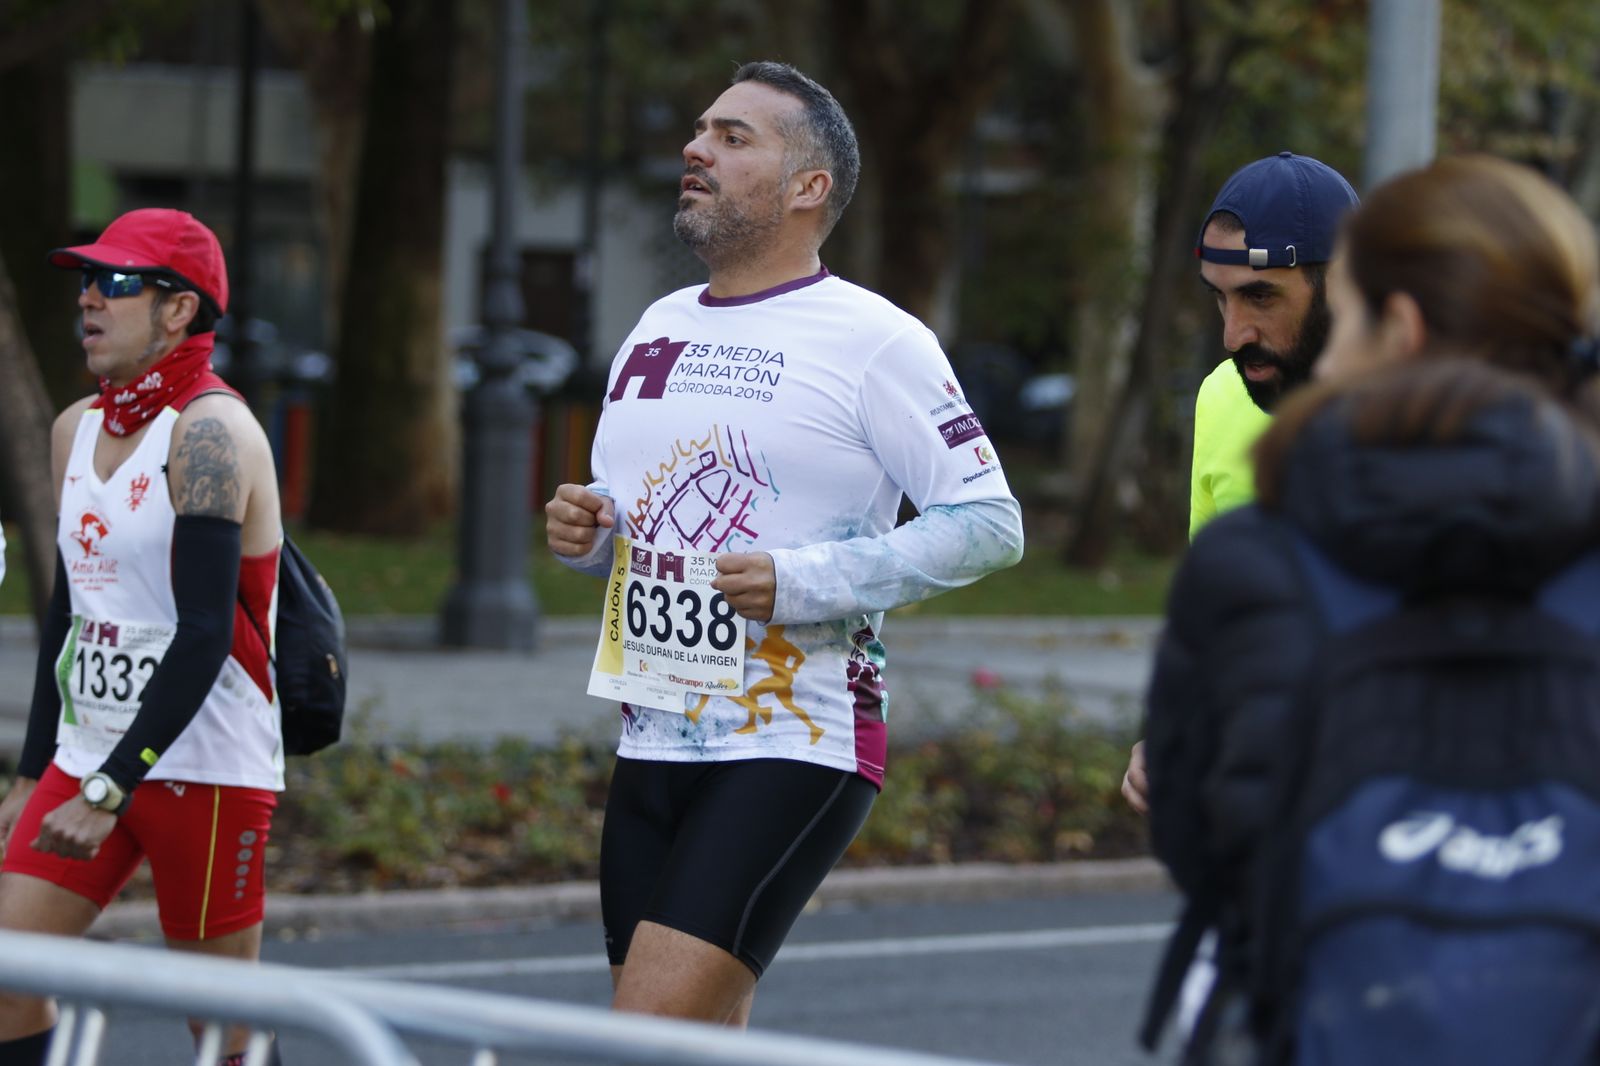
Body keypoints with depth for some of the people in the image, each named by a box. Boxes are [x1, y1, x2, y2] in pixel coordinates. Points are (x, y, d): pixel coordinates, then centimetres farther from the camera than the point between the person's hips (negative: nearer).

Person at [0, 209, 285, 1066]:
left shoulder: (209, 433, -14)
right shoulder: (75, 431, 12)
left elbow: (204, 634, -21)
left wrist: (110, 791, -24)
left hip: (205, 764, -8)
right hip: (86, 757, 8)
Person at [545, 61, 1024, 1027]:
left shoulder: (875, 341, -7)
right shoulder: (658, 330, 16)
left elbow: (991, 523, -10)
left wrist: (805, 582, -19)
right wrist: (582, 532, 2)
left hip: (800, 747, -8)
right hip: (654, 745, 8)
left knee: (650, 1039, -18)